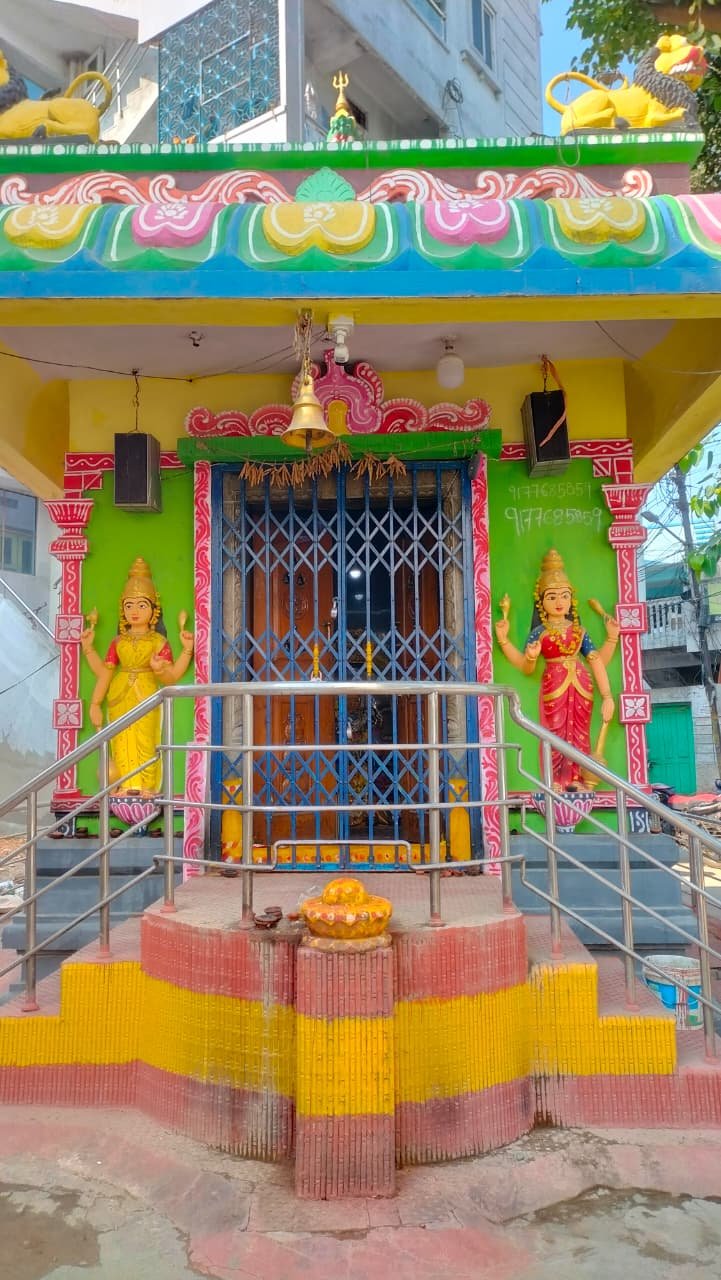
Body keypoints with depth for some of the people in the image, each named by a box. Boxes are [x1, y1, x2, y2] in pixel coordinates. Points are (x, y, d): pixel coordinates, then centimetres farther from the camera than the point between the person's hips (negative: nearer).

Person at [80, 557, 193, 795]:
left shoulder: (158, 641, 2)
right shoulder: (119, 641, 11)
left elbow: (172, 677, -4)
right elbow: (104, 671, 10)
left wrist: (186, 650, -13)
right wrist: (88, 648, 10)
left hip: (146, 697, -3)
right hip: (119, 698, 3)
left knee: (145, 741, -6)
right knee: (122, 741, 3)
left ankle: (146, 787, 0)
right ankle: (124, 786, 10)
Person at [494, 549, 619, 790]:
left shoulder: (579, 630, 10)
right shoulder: (539, 632, 3)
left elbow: (598, 661, 9)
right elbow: (526, 668, -1)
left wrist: (612, 637, 2)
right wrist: (503, 640, -9)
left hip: (581, 685, 3)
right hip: (553, 686, -2)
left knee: (579, 733, 5)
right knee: (556, 733, -2)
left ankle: (577, 780, 12)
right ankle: (557, 782, 4)